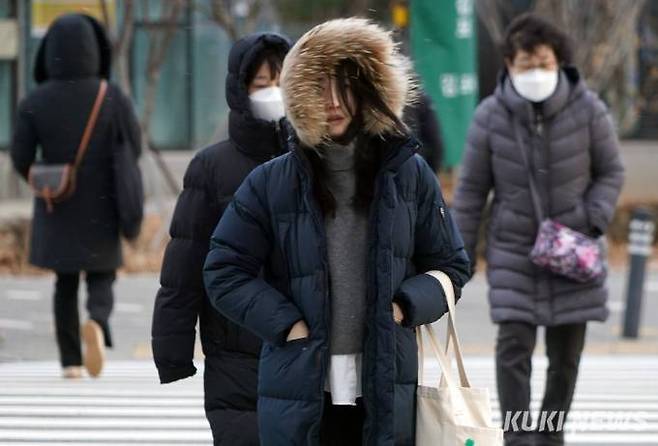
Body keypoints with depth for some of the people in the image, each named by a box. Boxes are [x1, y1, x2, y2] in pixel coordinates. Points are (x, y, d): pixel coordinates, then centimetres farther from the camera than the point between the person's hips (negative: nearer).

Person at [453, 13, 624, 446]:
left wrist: (593, 222, -11)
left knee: (566, 353, 7)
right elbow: (472, 188, 0)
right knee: (514, 346, -13)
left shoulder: (588, 110, -9)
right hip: (513, 249, -1)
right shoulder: (491, 116, -10)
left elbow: (611, 172, 4)